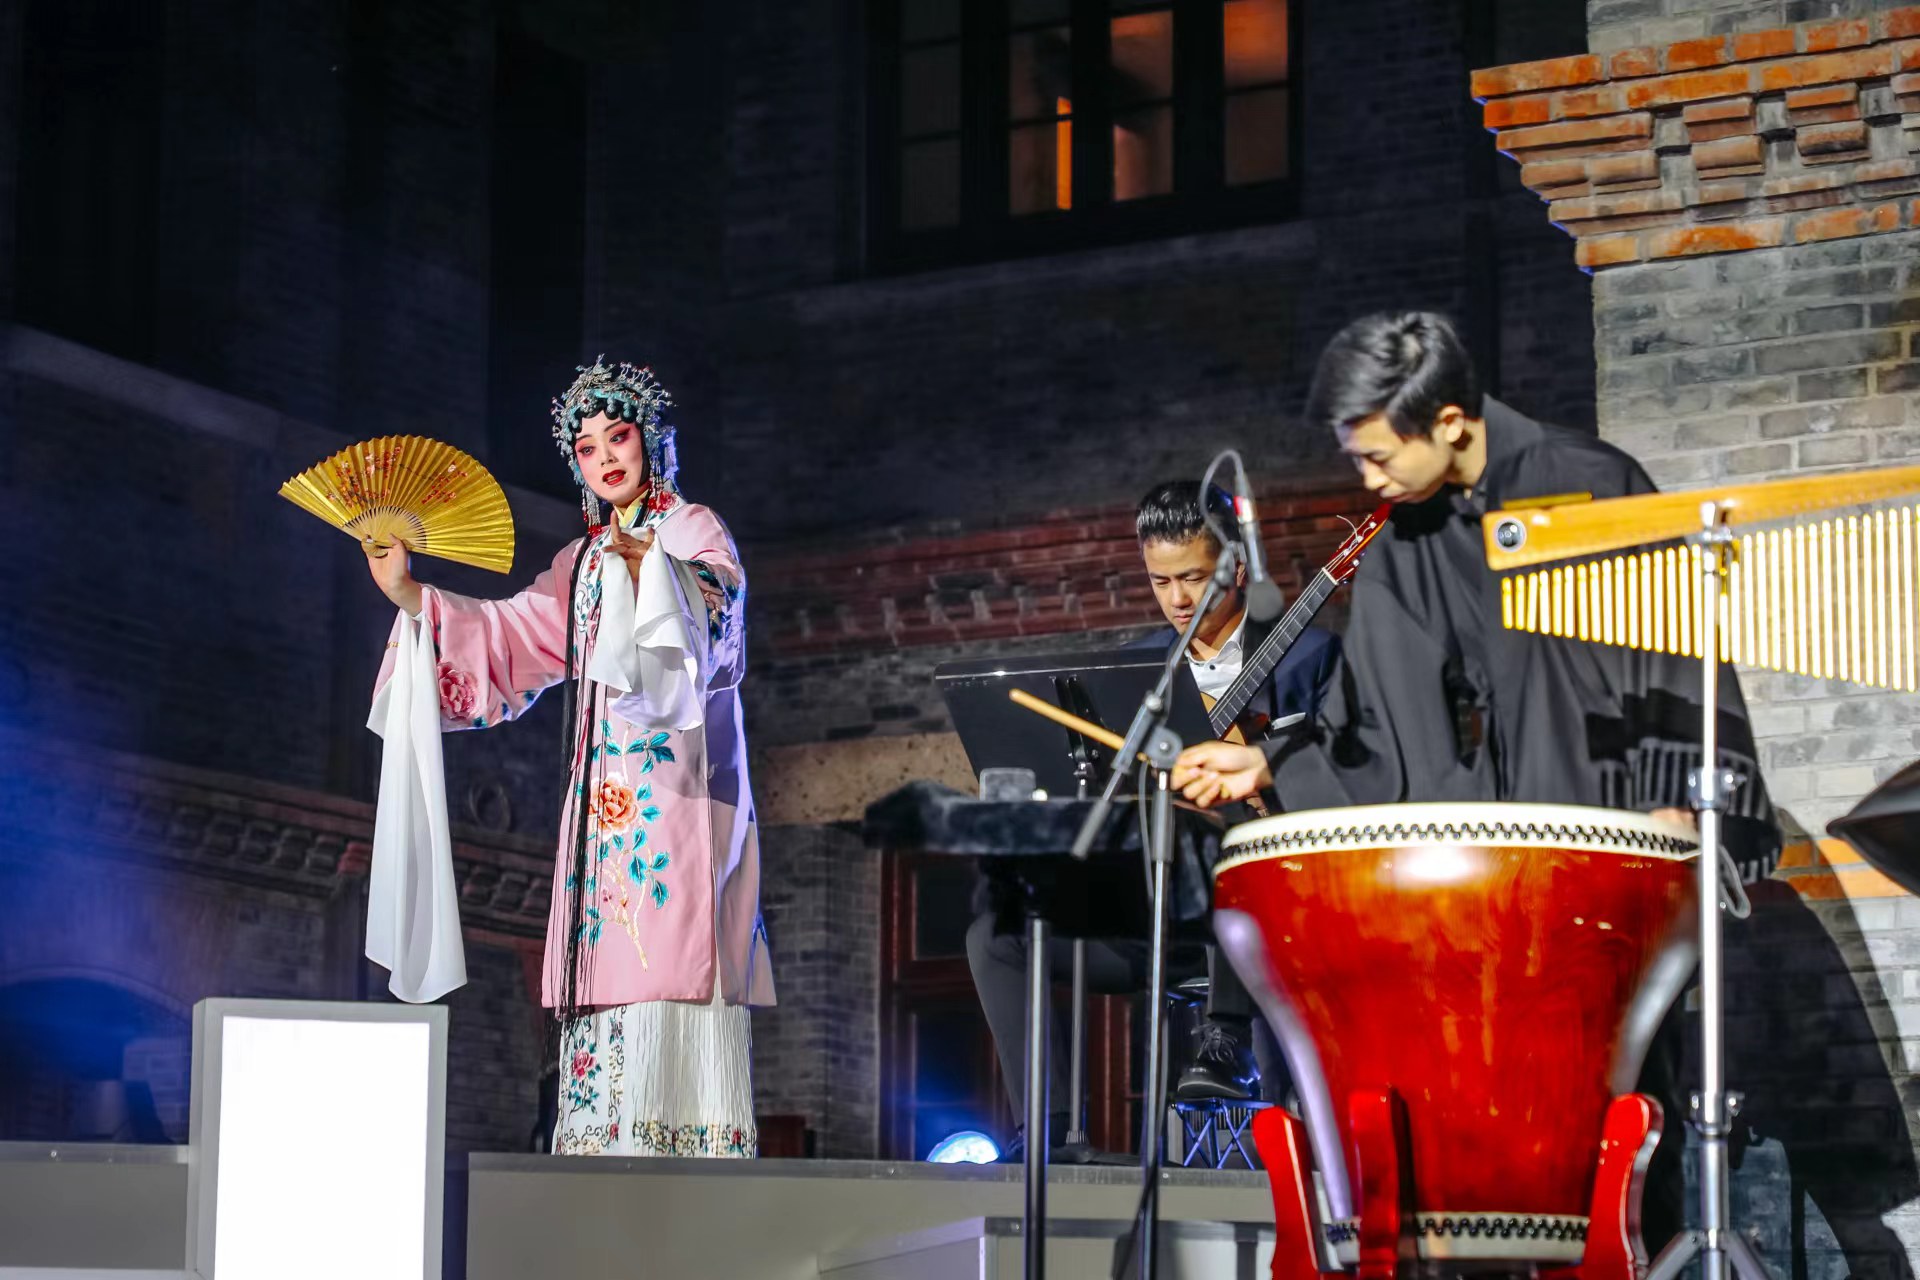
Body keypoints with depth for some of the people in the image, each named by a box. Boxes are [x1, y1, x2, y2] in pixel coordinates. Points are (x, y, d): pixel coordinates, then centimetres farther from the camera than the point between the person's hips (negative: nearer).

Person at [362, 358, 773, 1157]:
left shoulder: (694, 533, 6)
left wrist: (648, 570, -29)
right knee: (606, 969, -3)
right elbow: (506, 636, 17)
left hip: (676, 787, -6)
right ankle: (601, 1150, -6)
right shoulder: (584, 562, 23)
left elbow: (714, 605, -13)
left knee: (669, 964, -17)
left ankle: (680, 1146, -22)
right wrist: (409, 596, 8)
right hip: (603, 796, 6)